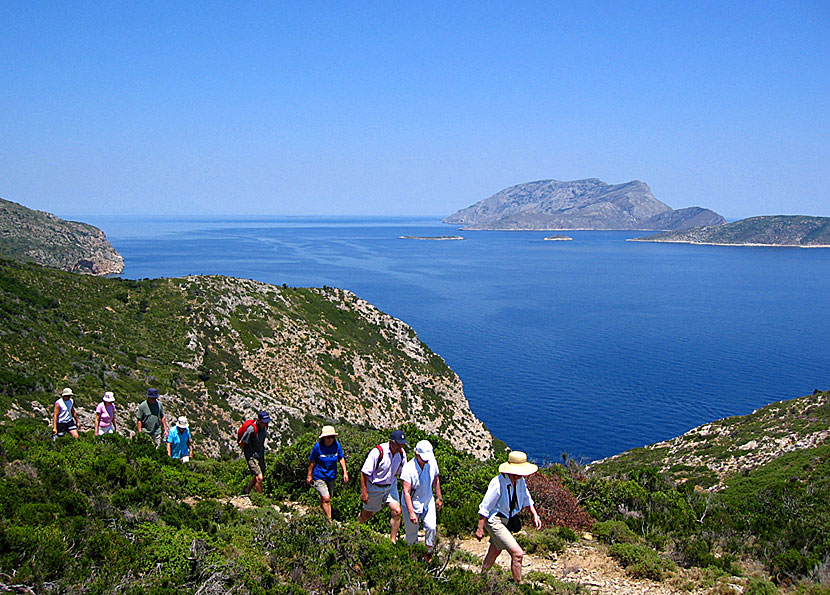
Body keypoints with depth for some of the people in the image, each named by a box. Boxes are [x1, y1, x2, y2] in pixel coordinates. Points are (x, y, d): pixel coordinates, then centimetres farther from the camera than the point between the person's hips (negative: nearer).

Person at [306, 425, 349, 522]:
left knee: (327, 499, 16)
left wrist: (345, 472, 1)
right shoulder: (317, 446, -18)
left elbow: (341, 459, 6)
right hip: (319, 476, -4)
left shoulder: (337, 445, -8)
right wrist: (309, 476, 0)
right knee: (326, 498, -14)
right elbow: (311, 462, -6)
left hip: (331, 477, 4)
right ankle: (329, 521, -4)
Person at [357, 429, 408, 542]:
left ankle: (393, 541, 6)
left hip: (391, 486, 4)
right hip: (374, 487, -4)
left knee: (397, 511, -9)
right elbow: (364, 473, -21)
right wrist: (364, 492, -20)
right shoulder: (377, 452, -28)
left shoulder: (402, 453, -9)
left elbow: (403, 473, 7)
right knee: (367, 514, 13)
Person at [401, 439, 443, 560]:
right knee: (411, 531, 11)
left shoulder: (432, 462, -12)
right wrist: (411, 513, -29)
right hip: (412, 504, -3)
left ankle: (429, 551, 20)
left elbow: (436, 480, 7)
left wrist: (439, 497, 15)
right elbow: (406, 492, -26)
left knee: (431, 527, -4)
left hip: (428, 502, 3)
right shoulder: (408, 468, -28)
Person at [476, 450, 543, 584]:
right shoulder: (498, 483, -27)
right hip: (494, 521, -8)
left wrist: (535, 515, 4)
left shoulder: (520, 481, -4)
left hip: (506, 520, 8)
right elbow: (484, 508, -20)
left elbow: (527, 499, 16)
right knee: (518, 553, -12)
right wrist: (480, 529, -16)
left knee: (495, 551, 23)